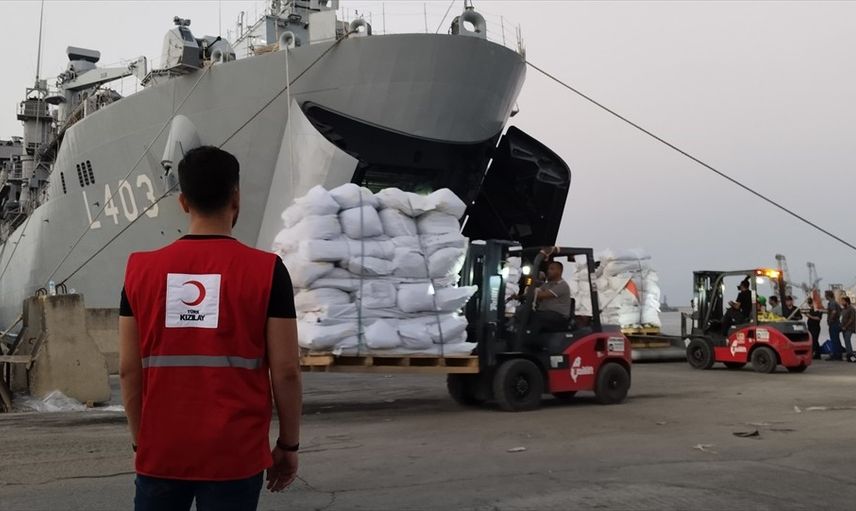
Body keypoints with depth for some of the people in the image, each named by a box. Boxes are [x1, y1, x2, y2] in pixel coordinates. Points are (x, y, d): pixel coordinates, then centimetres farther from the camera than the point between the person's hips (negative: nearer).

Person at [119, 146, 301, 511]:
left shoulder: (141, 269, 0)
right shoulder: (266, 270, -8)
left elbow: (129, 369, 2)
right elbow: (285, 371, -8)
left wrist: (141, 441, 14)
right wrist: (288, 445, 4)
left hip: (161, 452, 3)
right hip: (234, 455, -2)